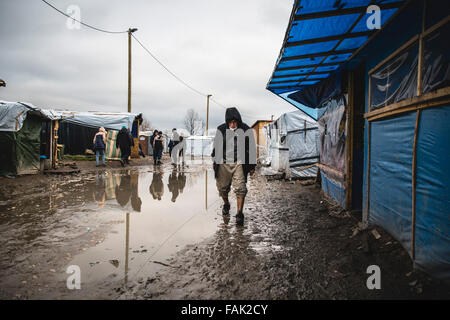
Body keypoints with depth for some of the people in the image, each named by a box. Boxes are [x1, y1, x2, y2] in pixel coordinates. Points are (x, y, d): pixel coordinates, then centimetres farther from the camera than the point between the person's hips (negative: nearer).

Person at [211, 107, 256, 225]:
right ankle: (226, 204, 37)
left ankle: (240, 213, -2)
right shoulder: (221, 130, 3)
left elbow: (251, 148, 5)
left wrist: (252, 166, 5)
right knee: (222, 187, 10)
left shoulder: (246, 130, -2)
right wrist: (214, 161, 19)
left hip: (239, 163, -2)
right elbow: (216, 146, 15)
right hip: (223, 163, 2)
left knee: (240, 188, -10)